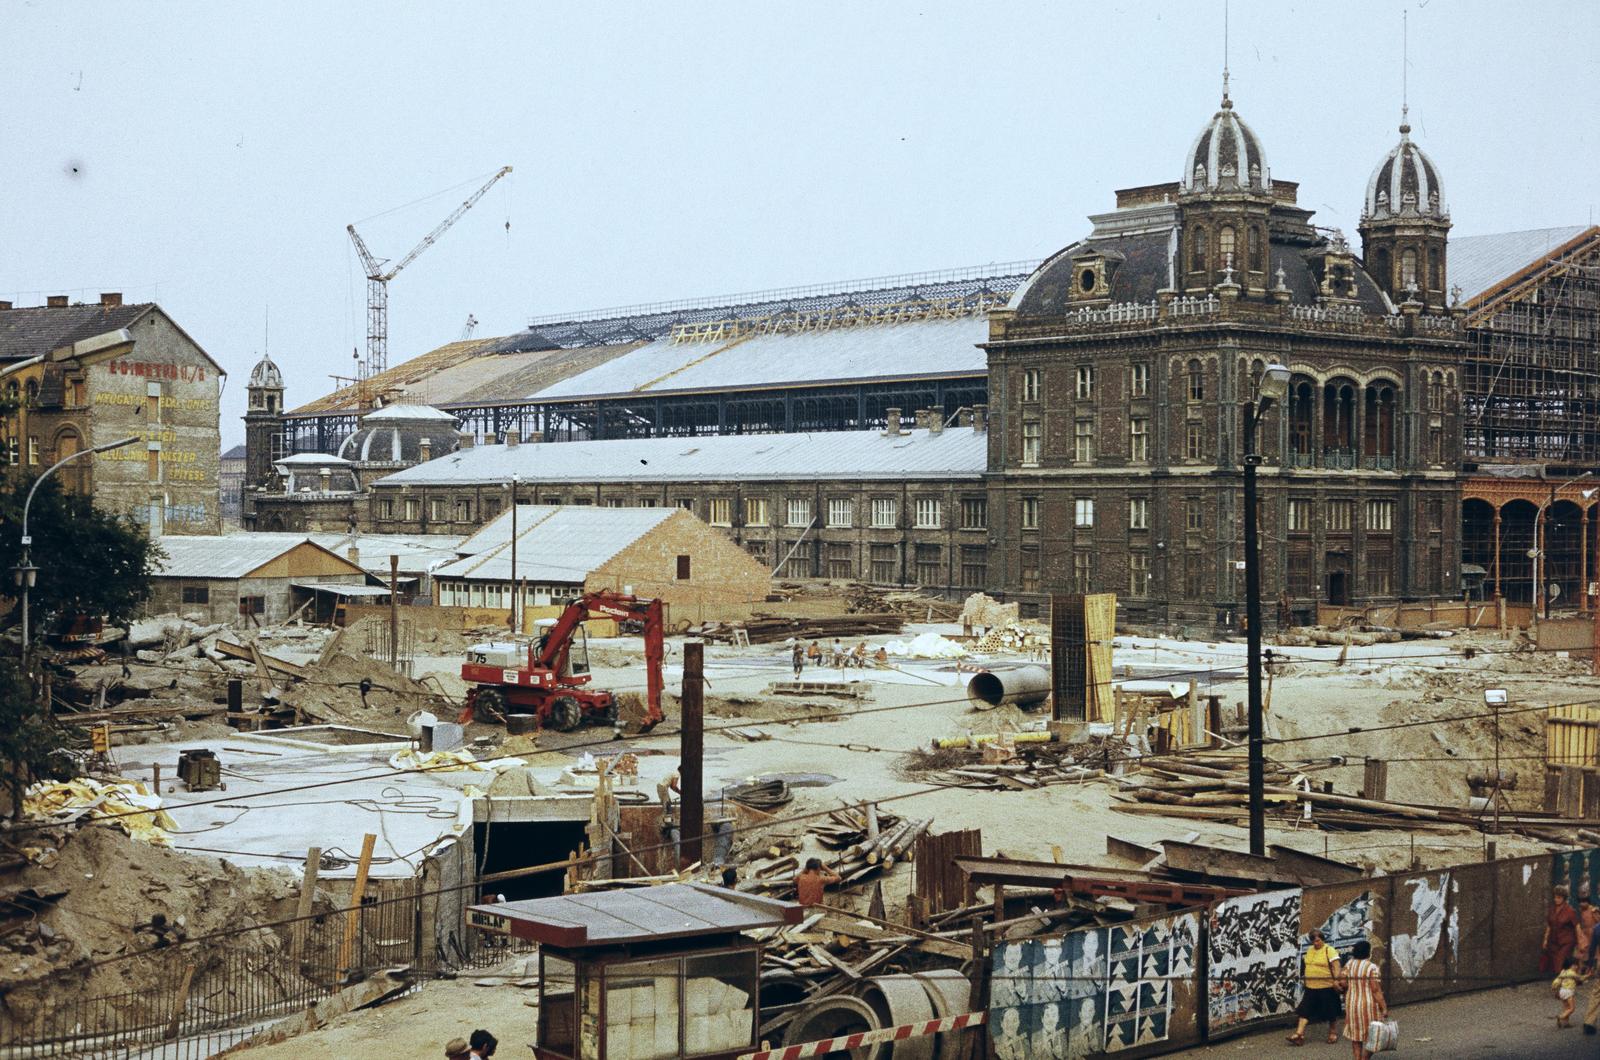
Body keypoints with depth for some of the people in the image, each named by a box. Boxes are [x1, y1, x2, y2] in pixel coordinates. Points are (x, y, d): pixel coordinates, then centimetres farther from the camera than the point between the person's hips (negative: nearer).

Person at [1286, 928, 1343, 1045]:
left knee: (1331, 1013, 7)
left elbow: (1336, 966, -18)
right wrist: (1305, 977, 20)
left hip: (1326, 987, -6)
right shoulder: (1310, 950, 13)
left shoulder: (1329, 950, -9)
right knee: (1305, 1009, -1)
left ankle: (1333, 1033, 24)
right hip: (1311, 986, 6)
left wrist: (1336, 979, -30)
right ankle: (1299, 1034, -3)